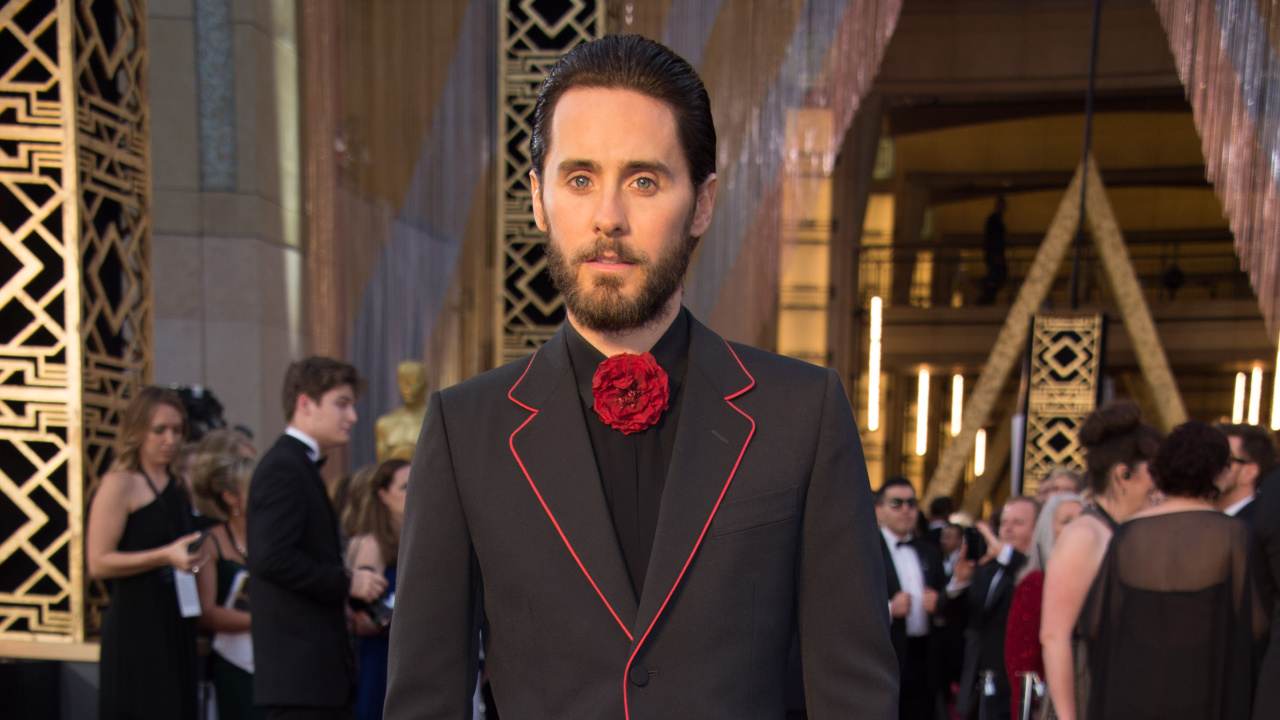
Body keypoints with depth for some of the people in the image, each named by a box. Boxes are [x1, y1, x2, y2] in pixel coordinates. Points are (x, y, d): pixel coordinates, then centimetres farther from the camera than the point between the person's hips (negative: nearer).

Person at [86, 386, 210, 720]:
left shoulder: (178, 486, 15)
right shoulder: (119, 484, -6)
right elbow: (98, 563, -13)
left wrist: (196, 556, 11)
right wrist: (166, 556, -21)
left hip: (175, 626, 7)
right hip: (135, 627, -7)